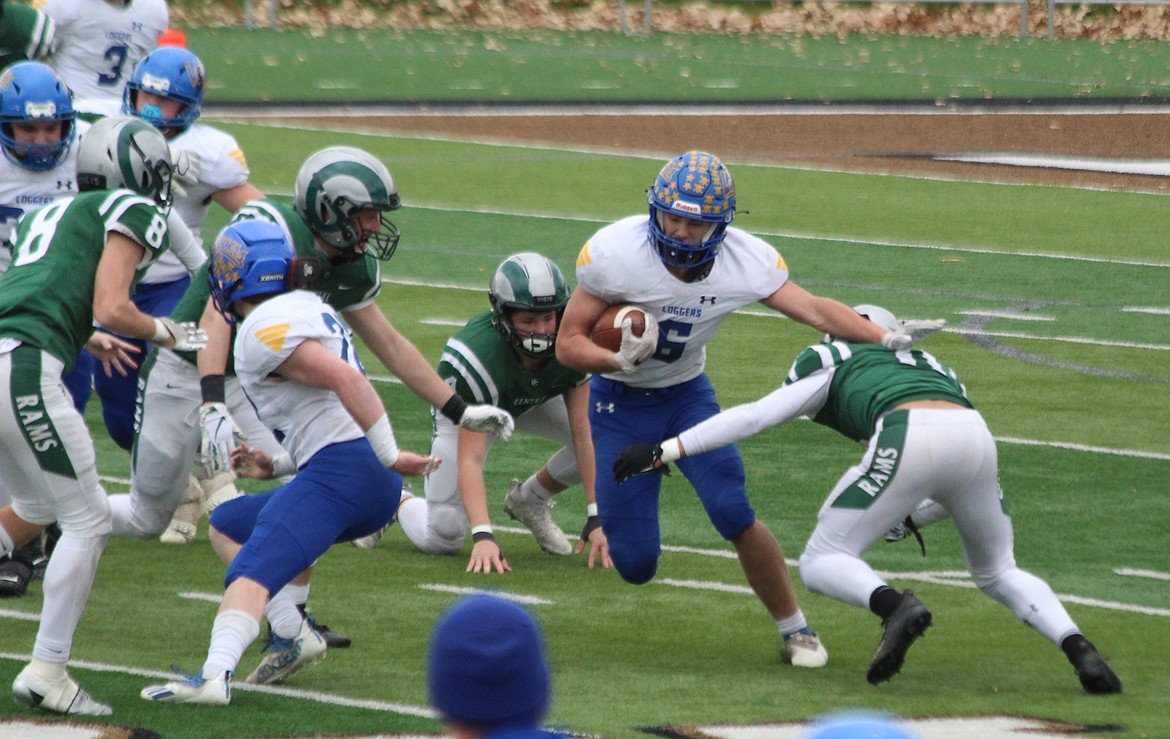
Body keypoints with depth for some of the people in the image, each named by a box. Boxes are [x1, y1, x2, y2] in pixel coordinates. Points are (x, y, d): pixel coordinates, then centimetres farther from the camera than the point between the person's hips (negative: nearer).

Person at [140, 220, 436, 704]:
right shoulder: (308, 307, 23)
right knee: (227, 525, 21)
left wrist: (391, 457, -18)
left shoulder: (264, 329, -8)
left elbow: (347, 379, -20)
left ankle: (216, 675, -46)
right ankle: (293, 633, 4)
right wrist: (279, 466, 22)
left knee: (253, 571, -23)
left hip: (344, 469, -10)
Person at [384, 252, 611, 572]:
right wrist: (483, 536, -53)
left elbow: (584, 434, -29)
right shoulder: (478, 357, -43)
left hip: (535, 400, 4)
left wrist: (595, 518, -34)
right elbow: (469, 460, -42)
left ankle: (531, 500, 6)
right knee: (444, 538, -15)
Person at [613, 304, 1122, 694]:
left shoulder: (831, 364, 27)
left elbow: (753, 417, 20)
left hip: (909, 439, -5)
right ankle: (1077, 646, 1)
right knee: (997, 573, 25)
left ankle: (893, 606, -22)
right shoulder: (935, 370, 40)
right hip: (975, 434, 5)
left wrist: (666, 451, 22)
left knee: (822, 563, 9)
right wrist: (914, 514, 40)